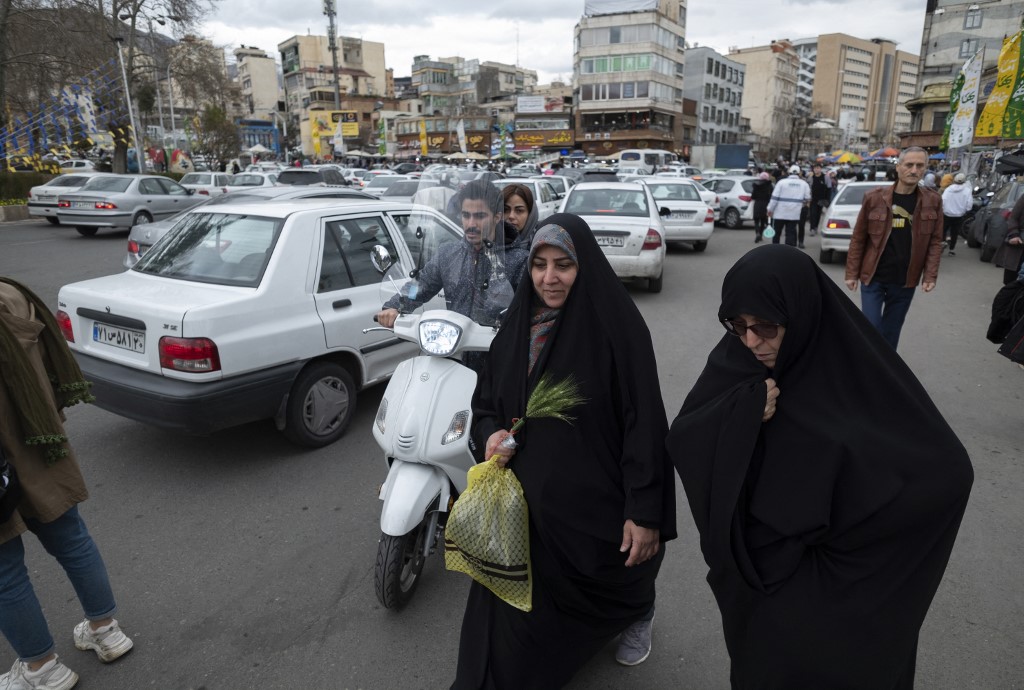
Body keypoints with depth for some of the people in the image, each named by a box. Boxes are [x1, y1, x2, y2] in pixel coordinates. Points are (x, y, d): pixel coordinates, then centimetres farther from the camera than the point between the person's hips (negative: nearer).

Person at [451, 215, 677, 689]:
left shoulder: (617, 325, -17)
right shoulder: (517, 328, 0)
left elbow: (644, 423, -18)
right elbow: (484, 403, 10)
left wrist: (646, 513, -19)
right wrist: (491, 433, -12)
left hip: (597, 502, -3)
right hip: (526, 501, 4)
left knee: (619, 586, 25)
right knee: (517, 616, 12)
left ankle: (638, 616, 60)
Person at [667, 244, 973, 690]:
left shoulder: (863, 372, -21)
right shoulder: (734, 360, -11)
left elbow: (947, 472, -24)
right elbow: (681, 442, -14)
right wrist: (740, 413, -32)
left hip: (832, 574, -3)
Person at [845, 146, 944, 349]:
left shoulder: (933, 201, 0)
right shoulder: (874, 197, -7)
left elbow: (935, 242, 2)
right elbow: (858, 239, -3)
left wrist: (930, 275, -6)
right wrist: (852, 273, -4)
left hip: (905, 281, 2)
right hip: (873, 278, -2)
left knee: (891, 332, 14)